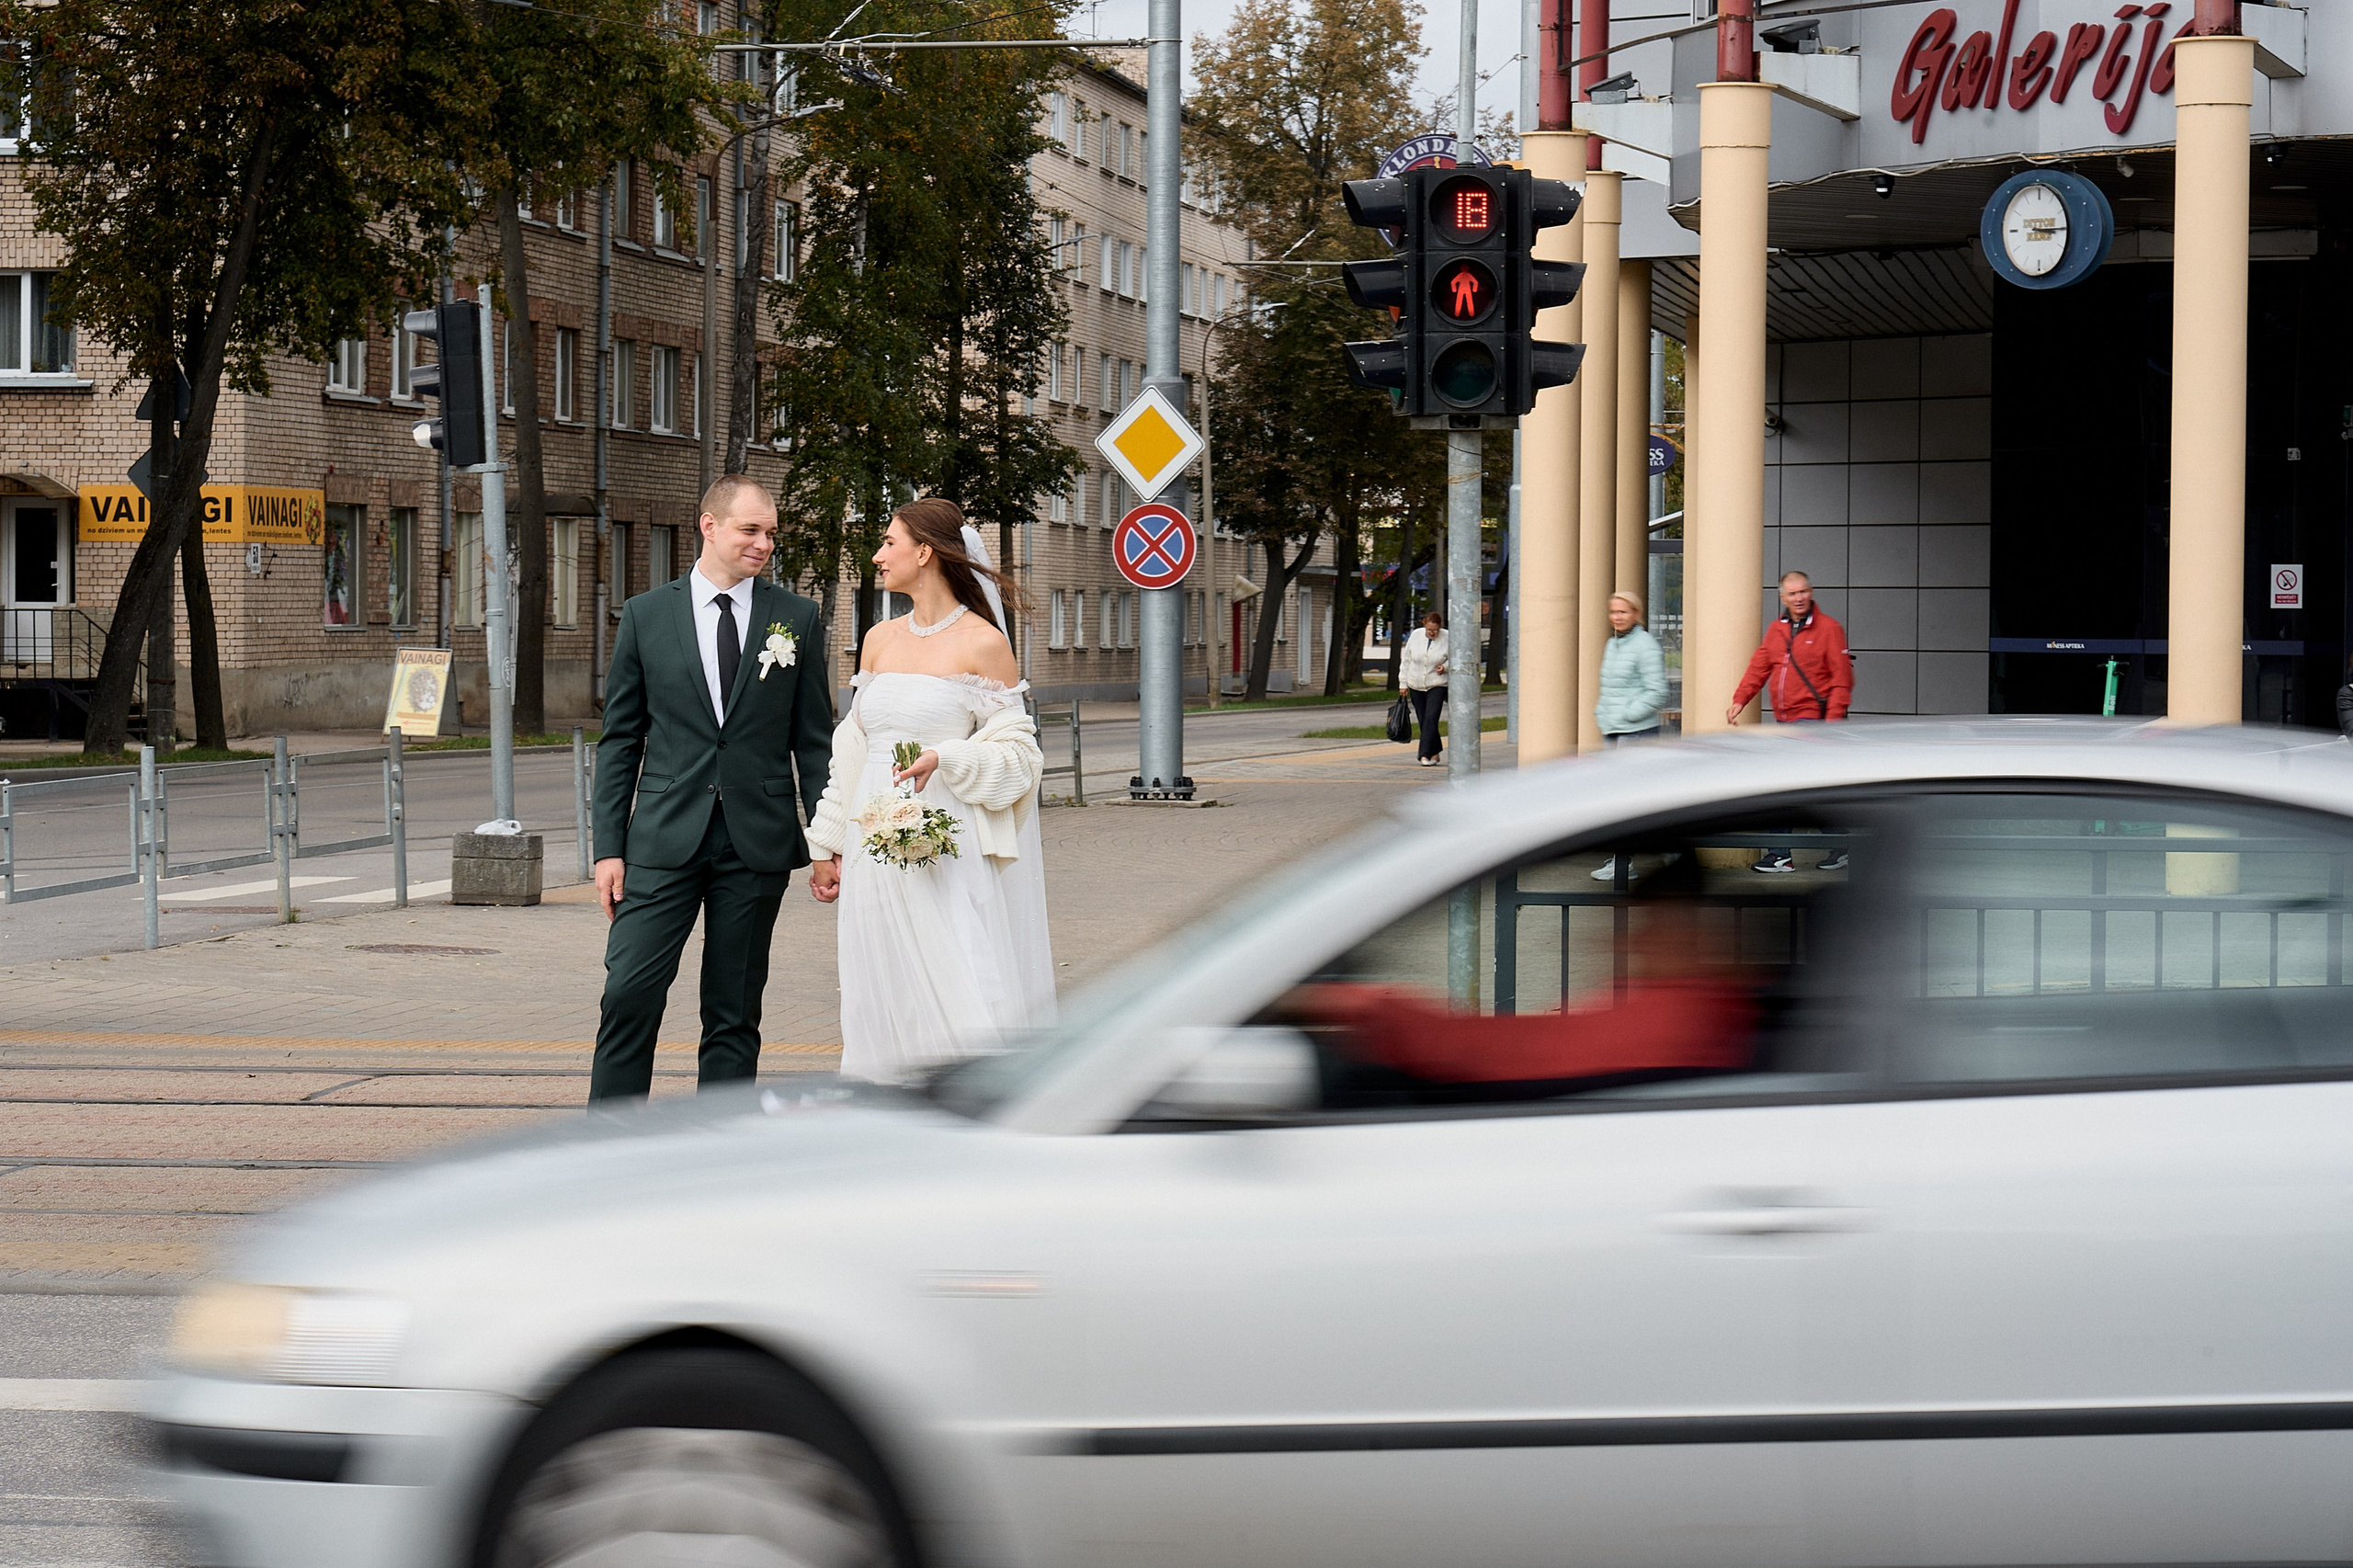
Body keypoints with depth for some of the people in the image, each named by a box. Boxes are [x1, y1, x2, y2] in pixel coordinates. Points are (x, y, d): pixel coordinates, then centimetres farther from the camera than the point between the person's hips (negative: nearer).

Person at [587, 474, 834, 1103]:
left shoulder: (797, 617, 6)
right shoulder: (645, 615, 5)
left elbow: (814, 739, 8)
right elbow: (619, 741, 6)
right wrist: (609, 847, 0)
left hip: (757, 842, 1)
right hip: (665, 838, -1)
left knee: (735, 1015, 6)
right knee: (629, 996, -9)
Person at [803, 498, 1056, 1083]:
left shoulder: (982, 643, -4)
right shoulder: (880, 641, 13)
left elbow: (1016, 754, -4)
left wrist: (943, 760, -19)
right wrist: (828, 845, 17)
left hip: (948, 850, -6)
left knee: (966, 1016, -11)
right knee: (891, 1010, 5)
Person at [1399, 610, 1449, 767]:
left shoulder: (1447, 639, -8)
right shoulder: (1416, 636, -1)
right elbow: (1406, 659, 8)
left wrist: (1445, 667, -17)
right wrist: (1403, 682, 7)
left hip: (1437, 685, -3)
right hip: (1416, 685, 3)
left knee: (1431, 719, -15)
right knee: (1423, 720, 6)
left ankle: (1426, 755, -15)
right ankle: (1435, 752, 20)